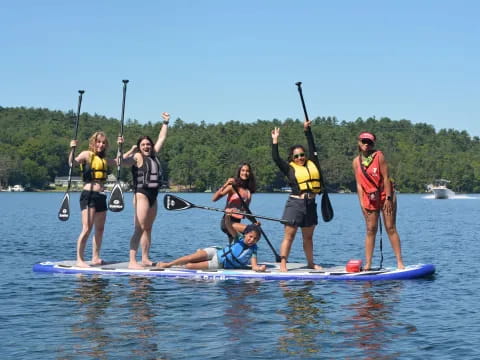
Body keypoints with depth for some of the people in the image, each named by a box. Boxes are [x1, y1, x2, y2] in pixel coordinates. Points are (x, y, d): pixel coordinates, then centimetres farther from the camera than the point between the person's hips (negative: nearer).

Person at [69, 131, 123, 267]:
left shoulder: (104, 160, 17)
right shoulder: (87, 154, -2)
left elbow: (119, 161, 30)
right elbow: (72, 162, -18)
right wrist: (72, 149, -33)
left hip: (101, 196, 8)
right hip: (88, 194, -8)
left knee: (100, 229, 10)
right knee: (87, 228, -13)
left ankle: (95, 258, 19)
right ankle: (79, 260, -9)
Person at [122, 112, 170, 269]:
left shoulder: (154, 155, 14)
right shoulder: (137, 157, -5)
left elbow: (161, 138, 23)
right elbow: (124, 160, -23)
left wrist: (165, 123, 22)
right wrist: (131, 150, -22)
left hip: (153, 195, 8)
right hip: (142, 194, -8)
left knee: (148, 228, 10)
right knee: (139, 229, -13)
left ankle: (145, 259, 15)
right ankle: (132, 261, -16)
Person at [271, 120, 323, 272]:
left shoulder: (312, 164, 13)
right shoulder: (290, 168, 3)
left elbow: (312, 148, 19)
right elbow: (276, 158, -4)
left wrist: (307, 131, 19)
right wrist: (275, 141, -2)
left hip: (310, 204, 4)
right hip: (295, 203, -4)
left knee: (308, 237, 13)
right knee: (289, 235, -5)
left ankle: (310, 263, 22)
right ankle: (283, 264, -6)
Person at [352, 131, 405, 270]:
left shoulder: (379, 156, -7)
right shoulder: (356, 162, 4)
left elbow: (386, 178, -10)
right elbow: (359, 184, 4)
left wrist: (388, 198, -15)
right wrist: (362, 203, -2)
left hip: (385, 195, -3)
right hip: (369, 198, 3)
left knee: (390, 228, -4)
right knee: (370, 230, 3)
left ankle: (400, 262, -3)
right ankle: (368, 264, 5)